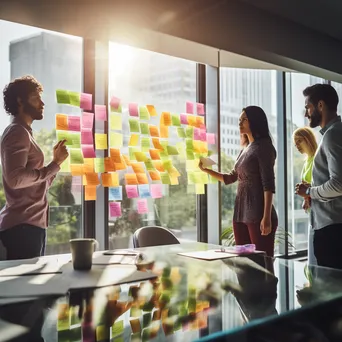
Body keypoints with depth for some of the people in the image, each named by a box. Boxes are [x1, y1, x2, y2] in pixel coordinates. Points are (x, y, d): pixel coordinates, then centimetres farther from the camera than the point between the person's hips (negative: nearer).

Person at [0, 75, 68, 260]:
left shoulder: (24, 133, 22)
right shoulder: (17, 132, -8)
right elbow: (16, 178, -24)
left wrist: (55, 162, 13)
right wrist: (54, 165, -16)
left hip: (31, 223, 10)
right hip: (22, 225, -10)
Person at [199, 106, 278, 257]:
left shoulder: (263, 147, -6)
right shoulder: (245, 150, 17)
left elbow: (268, 184, -14)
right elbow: (231, 178, 26)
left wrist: (267, 217, -20)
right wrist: (206, 170, 17)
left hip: (258, 214, -8)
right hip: (240, 213, 8)